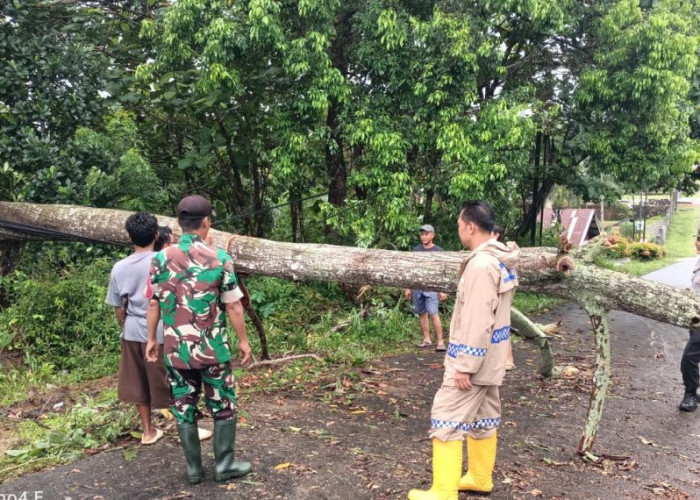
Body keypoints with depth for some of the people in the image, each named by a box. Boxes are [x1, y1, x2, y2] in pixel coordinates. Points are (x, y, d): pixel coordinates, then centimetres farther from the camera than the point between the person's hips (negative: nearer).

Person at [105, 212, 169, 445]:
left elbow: (118, 308, 5)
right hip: (160, 331, -4)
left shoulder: (119, 268, -1)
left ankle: (148, 431, 27)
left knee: (138, 383, 16)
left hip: (133, 331, 4)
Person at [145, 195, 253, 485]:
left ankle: (194, 468, 23)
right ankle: (224, 464, 19)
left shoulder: (161, 259, -2)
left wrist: (151, 339, 15)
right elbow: (233, 306, -8)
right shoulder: (219, 258, -11)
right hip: (212, 348, -3)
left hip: (175, 348, 3)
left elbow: (154, 304, 3)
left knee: (184, 408, 14)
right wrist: (243, 340, 3)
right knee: (224, 406, 13)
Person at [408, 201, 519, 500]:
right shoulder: (499, 260, 9)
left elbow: (477, 322, -25)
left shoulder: (481, 264, -23)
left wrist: (464, 366, -21)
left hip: (473, 361, -10)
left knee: (446, 420, -3)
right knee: (483, 418, 19)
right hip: (488, 360, 10)